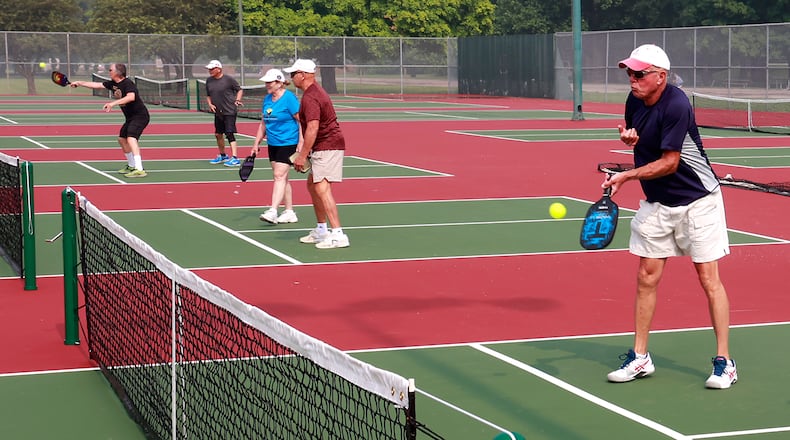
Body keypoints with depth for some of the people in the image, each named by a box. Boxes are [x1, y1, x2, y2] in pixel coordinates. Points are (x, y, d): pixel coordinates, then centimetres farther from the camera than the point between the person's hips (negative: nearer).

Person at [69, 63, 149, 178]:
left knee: (131, 138, -27)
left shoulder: (128, 83, -20)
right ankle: (131, 166, 36)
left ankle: (139, 169, -38)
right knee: (122, 139, 20)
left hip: (140, 116, -11)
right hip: (131, 117, 11)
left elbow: (131, 97, -38)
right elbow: (97, 85, 16)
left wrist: (113, 103, -43)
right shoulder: (113, 84, 8)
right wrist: (79, 83, 16)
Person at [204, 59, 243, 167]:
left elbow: (239, 90, 2)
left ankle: (235, 158, -16)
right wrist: (210, 104, -1)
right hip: (218, 112, 7)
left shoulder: (228, 79, -10)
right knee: (218, 134, 14)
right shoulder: (209, 80, 7)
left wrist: (237, 100, -12)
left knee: (229, 134, -14)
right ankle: (222, 156, 33)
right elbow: (208, 95, 17)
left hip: (229, 111, -7)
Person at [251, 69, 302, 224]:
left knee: (280, 176, -13)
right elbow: (263, 123, 20)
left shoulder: (289, 98, -12)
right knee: (282, 178, 10)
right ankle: (289, 213, 16)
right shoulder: (267, 99, 11)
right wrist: (257, 143, 17)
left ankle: (272, 211, -18)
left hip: (288, 143, -8)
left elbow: (301, 121, -12)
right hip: (273, 144, 8)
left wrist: (301, 144, -18)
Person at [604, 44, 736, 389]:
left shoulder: (676, 106, -23)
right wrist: (629, 137, -3)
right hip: (656, 202, 7)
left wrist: (626, 176, -21)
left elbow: (669, 163, -23)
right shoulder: (635, 100, 1)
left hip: (697, 200, -7)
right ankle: (639, 358, 14)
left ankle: (724, 363, 4)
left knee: (709, 279, -4)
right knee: (646, 277, 5)